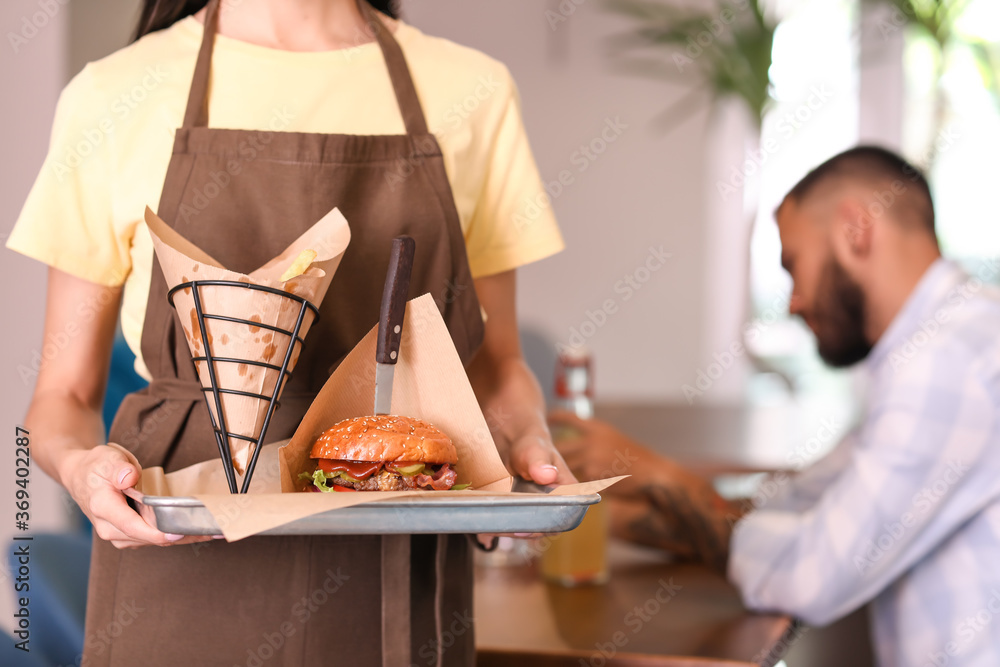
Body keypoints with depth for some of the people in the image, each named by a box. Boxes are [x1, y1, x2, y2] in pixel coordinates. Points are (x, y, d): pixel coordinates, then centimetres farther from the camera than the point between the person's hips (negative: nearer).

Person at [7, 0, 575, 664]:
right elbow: (66, 394, 3)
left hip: (399, 591, 1)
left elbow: (495, 366, 11)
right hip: (183, 581, -1)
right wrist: (79, 465, -19)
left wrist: (527, 443, -10)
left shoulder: (472, 93, 3)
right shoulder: (114, 98, -1)